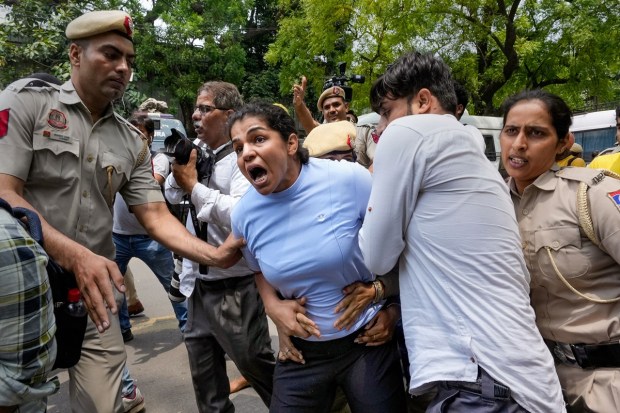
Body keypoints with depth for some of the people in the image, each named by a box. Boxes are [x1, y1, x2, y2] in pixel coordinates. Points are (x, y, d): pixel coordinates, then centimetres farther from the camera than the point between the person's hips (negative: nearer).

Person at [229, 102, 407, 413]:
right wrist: (273, 306, -5)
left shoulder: (349, 179, -18)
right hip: (302, 350, 2)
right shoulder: (244, 214, -7)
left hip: (367, 340, -2)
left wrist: (389, 306, -6)